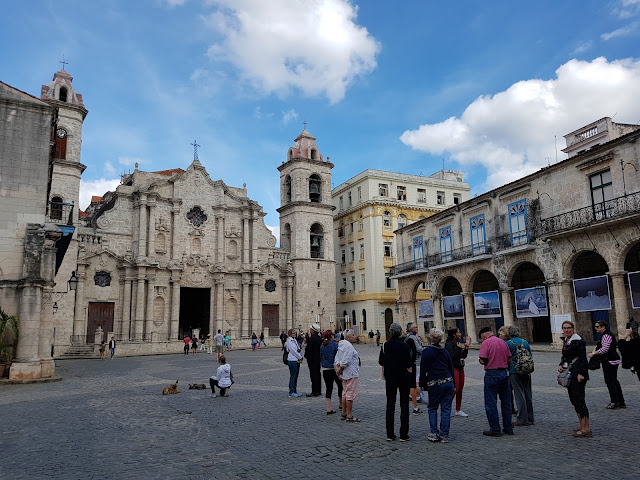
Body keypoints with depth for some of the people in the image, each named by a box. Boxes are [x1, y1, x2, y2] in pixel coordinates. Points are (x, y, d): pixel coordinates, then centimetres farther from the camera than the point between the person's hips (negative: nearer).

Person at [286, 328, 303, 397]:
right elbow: (293, 350, -15)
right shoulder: (289, 341, -10)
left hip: (297, 360, 8)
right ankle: (291, 392, 3)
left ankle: (295, 391, 19)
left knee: (296, 376, 11)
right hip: (292, 360, -8)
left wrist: (300, 357, 0)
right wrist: (300, 357, -10)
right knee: (293, 376, -4)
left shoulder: (295, 340, 14)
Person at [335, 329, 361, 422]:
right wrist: (340, 368, -10)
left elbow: (337, 357, 14)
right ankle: (349, 416, 1)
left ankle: (344, 414, 23)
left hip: (345, 373, 10)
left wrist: (339, 366, 0)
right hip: (351, 373, -10)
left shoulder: (342, 345, 13)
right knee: (351, 394, -4)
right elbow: (346, 360, -24)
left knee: (345, 393, 16)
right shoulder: (348, 346, -19)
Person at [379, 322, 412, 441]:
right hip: (404, 378, -2)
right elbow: (409, 365, -10)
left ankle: (390, 434, 10)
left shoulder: (385, 345, -4)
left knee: (390, 405, 9)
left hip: (390, 378, 2)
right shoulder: (405, 346, -12)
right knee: (404, 405, 6)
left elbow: (381, 362, 2)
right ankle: (403, 435, 7)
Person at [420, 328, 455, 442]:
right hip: (448, 382, 4)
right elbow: (451, 369, 13)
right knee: (446, 409, 7)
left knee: (432, 408, 11)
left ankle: (434, 433, 6)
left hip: (434, 384, -4)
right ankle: (444, 435, 7)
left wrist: (423, 384, 3)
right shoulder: (445, 351, 9)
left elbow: (423, 370, -6)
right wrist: (453, 385, 19)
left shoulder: (427, 351, -6)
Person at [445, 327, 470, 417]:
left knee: (460, 389, 10)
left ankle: (458, 410, 18)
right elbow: (451, 356, -21)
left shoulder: (458, 343, 13)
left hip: (460, 368, 8)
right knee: (455, 389, -12)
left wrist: (466, 346, 6)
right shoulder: (449, 344, -11)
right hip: (454, 368, -8)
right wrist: (459, 348, -18)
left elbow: (464, 356, 15)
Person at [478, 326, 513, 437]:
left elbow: (482, 360, -17)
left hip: (492, 374, -7)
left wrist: (480, 360, 4)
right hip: (504, 373, 7)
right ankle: (508, 428, 22)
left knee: (491, 403, 2)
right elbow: (509, 359, 11)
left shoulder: (486, 343, -11)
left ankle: (495, 429, 5)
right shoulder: (503, 342, 9)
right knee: (506, 402, 15)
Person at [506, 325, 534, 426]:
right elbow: (531, 356, 13)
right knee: (527, 394, 13)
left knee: (519, 395, -1)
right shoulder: (525, 342, 7)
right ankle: (530, 418, 21)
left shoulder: (508, 343, -10)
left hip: (515, 372, -6)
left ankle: (522, 420, 2)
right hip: (527, 372, 6)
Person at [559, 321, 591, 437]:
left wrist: (581, 373, -22)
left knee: (579, 399, -9)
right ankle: (583, 426, 20)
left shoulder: (579, 341, -12)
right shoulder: (565, 341, 15)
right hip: (570, 374, 9)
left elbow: (583, 359, -16)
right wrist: (561, 365, 7)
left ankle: (585, 428, -6)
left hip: (578, 374, -9)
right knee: (573, 399, 11)